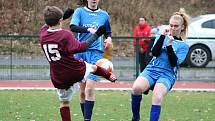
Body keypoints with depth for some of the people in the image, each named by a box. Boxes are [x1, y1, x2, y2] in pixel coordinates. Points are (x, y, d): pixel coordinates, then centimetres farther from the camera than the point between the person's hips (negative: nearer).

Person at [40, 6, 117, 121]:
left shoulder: (43, 34, -2)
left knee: (64, 102, 17)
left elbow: (47, 26, 22)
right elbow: (79, 48, -26)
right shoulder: (65, 34, -19)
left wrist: (63, 17, 28)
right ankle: (110, 76, 53)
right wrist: (95, 36, -19)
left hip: (59, 79, 3)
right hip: (77, 72, -3)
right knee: (93, 67, 29)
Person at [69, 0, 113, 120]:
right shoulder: (80, 11, 7)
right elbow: (73, 27, -12)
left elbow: (108, 32, 28)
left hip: (95, 52, -1)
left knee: (90, 88, -16)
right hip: (80, 52, 1)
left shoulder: (104, 15, 13)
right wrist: (89, 29, -27)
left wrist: (109, 38, 6)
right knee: (82, 90, 5)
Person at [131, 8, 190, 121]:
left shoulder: (183, 46, 9)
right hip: (151, 70, 2)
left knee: (157, 98, -32)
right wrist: (163, 36, -8)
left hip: (167, 75, -2)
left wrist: (169, 45, -13)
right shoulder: (163, 38, 17)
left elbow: (174, 63, -5)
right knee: (136, 88, -29)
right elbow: (154, 52, 0)